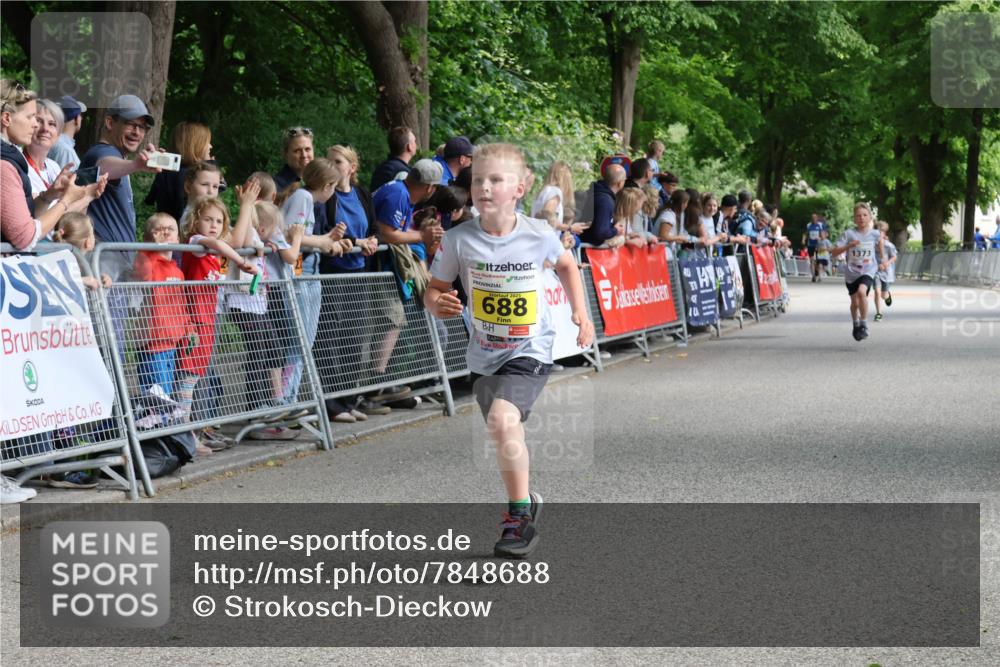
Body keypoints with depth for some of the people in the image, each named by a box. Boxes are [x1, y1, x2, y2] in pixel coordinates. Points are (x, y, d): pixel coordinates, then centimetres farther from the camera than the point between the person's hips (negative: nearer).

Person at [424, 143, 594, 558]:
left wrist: (580, 311, 3)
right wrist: (437, 304, -27)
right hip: (485, 355, 4)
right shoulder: (459, 240, -13)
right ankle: (525, 499, 47)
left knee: (502, 419, -27)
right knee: (508, 441, 19)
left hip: (530, 351, -4)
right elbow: (434, 290, -4)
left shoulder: (539, 236, -12)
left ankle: (520, 516, -14)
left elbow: (566, 264, 10)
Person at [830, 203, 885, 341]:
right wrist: (849, 246, -28)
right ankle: (856, 325, 42)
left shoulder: (875, 234, -4)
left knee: (862, 291, -29)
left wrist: (882, 261, 26)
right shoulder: (849, 234, -10)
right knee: (855, 302, 12)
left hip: (868, 271, -1)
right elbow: (834, 252, -14)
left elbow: (880, 243, 21)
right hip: (851, 272, 1)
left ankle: (864, 325, -15)